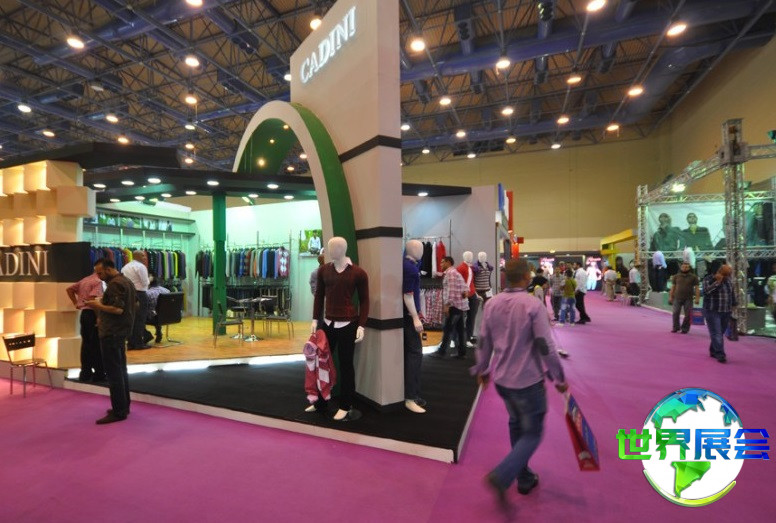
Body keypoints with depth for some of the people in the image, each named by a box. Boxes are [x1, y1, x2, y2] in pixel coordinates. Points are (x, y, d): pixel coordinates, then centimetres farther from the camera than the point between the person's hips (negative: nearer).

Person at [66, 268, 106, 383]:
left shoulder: (84, 280, 14)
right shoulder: (98, 281, -13)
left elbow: (69, 289, 21)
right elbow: (93, 299, -25)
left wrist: (76, 303, 16)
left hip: (84, 313, 8)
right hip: (92, 314, -8)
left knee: (86, 343, 13)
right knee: (97, 345, -2)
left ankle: (85, 373, 19)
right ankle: (99, 374, 2)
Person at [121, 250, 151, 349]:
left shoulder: (125, 267, 14)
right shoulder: (141, 267, -9)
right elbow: (145, 282, -11)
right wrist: (149, 280, 8)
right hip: (139, 294, -7)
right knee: (140, 319, -2)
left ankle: (131, 343, 14)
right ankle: (139, 343, 1)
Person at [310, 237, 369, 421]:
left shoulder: (358, 273, -8)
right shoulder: (323, 270, 4)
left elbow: (364, 301, -4)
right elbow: (319, 295, 11)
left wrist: (361, 325, -9)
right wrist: (315, 319, 7)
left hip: (348, 324, -4)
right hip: (327, 322, 5)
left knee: (346, 365, 5)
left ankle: (345, 407, 21)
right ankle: (320, 403, 30)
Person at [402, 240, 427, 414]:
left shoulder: (409, 265, 13)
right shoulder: (409, 267, -17)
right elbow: (407, 295, -22)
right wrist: (416, 318, -22)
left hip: (408, 315, 10)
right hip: (409, 316, -10)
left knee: (409, 353, 13)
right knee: (415, 354, -7)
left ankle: (410, 393, 23)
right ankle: (410, 397, -4)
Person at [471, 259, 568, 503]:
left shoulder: (492, 304, -3)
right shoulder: (533, 306, -19)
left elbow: (484, 343, 4)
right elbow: (546, 347, -17)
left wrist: (482, 370, 18)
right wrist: (559, 378, -2)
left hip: (501, 379, 6)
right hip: (528, 381, -5)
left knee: (516, 425, 25)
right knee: (532, 434, 11)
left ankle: (524, 477, 37)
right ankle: (501, 477, -2)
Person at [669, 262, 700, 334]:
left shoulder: (693, 277, 3)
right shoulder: (676, 276, 7)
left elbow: (696, 288, 1)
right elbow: (673, 287, 10)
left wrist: (697, 298, -6)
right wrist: (670, 297, 6)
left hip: (688, 299, -1)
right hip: (677, 298, 1)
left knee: (687, 315, 2)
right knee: (675, 313, -1)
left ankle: (685, 329, 13)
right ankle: (675, 327, 12)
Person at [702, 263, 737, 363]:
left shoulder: (728, 281, 14)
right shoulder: (708, 279, -6)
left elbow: (732, 294, 24)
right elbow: (706, 291, -21)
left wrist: (734, 304, 23)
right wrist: (717, 282, -22)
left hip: (726, 312, 6)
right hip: (712, 311, -6)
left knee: (720, 333, 10)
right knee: (716, 334, -9)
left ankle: (713, 351, 23)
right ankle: (720, 354, -9)